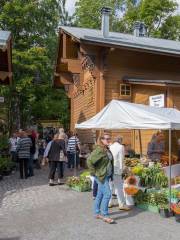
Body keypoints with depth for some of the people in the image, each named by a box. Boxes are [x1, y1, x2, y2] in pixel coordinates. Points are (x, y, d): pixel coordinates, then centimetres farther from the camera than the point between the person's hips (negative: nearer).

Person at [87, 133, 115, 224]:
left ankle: (97, 213, 26)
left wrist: (111, 173, 16)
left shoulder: (107, 150, 11)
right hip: (101, 176, -9)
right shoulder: (99, 150, -18)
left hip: (107, 176, 9)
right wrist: (94, 172, -18)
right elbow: (89, 161, -25)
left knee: (100, 194, 15)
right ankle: (105, 215, 3)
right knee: (107, 194, -9)